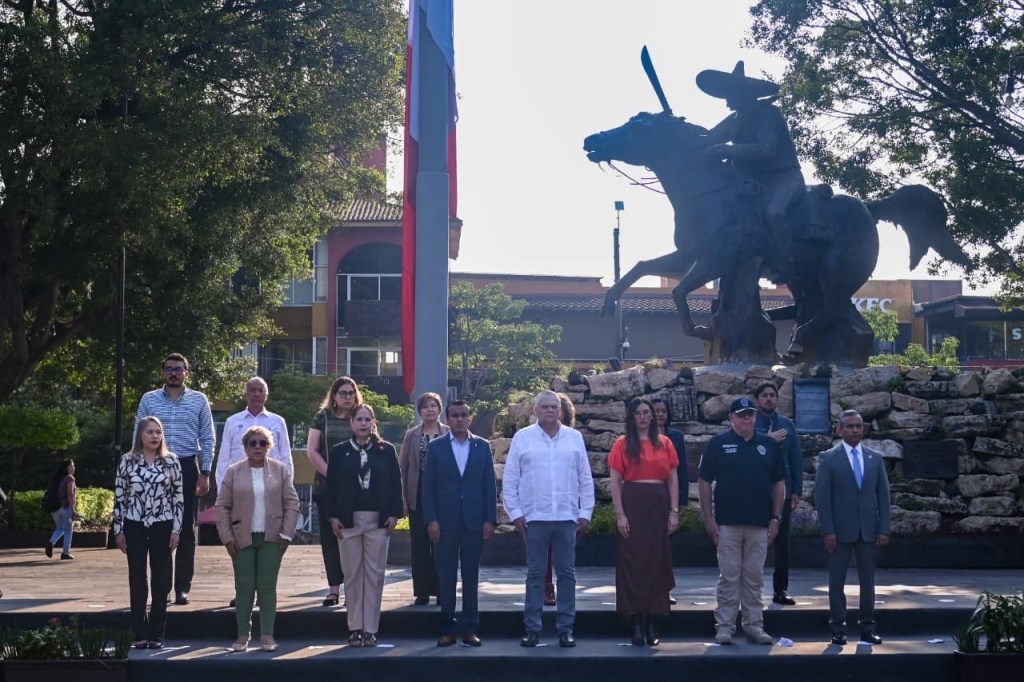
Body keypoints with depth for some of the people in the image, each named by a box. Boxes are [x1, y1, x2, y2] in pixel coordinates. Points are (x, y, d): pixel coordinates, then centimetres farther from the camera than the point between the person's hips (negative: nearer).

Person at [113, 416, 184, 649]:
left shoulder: (170, 460, 0)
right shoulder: (127, 461, 0)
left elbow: (179, 496, 1)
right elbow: (119, 497, 3)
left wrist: (176, 529, -4)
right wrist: (118, 530, 0)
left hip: (162, 526, 0)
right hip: (134, 526, 0)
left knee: (161, 580, 3)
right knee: (137, 580, 3)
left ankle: (156, 633, 10)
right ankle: (140, 633, 9)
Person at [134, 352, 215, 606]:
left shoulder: (199, 401, 5)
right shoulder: (149, 400, 6)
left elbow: (207, 439, 6)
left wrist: (205, 473, -1)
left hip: (187, 468, 0)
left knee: (186, 529, 1)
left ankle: (183, 587, 6)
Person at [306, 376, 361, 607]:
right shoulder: (323, 417, 8)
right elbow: (312, 451, 3)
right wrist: (332, 475, -7)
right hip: (326, 487, 1)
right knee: (330, 537, 1)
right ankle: (334, 588, 4)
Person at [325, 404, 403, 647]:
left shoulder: (386, 450, 5)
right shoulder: (339, 452, 6)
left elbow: (395, 483, 4)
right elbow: (331, 486, 4)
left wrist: (394, 513, -3)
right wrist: (333, 516, -3)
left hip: (378, 519, 0)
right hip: (349, 518, 0)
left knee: (374, 573, 1)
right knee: (352, 574, 3)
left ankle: (370, 629, 6)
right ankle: (355, 628, 9)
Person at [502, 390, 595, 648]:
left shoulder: (574, 438, 8)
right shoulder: (522, 438, 3)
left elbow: (585, 479, 9)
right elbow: (509, 480, 3)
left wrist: (585, 513, 4)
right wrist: (515, 513, -1)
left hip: (567, 518, 1)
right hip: (534, 518, -1)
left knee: (567, 574, 4)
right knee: (535, 574, 4)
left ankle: (566, 629, 11)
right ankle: (532, 629, 9)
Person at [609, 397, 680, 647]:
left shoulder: (664, 443, 10)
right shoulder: (622, 444, 3)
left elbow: (673, 479, 10)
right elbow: (615, 481, 0)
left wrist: (674, 512, 2)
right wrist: (619, 514, -8)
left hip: (659, 506, 2)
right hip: (632, 505, -2)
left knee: (657, 563, 3)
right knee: (632, 563, -2)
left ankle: (653, 624, 9)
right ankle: (637, 623, 2)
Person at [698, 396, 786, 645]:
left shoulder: (768, 445, 9)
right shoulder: (718, 444, 1)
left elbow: (779, 483, 11)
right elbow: (704, 482, 1)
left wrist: (776, 518, 4)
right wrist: (708, 518, -5)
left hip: (760, 523, 2)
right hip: (727, 522, -2)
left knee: (754, 577, 7)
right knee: (729, 576, 0)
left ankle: (754, 625, 14)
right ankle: (724, 625, 5)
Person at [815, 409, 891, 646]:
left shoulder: (875, 458, 10)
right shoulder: (828, 458, 0)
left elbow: (883, 495, 8)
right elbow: (822, 497, -4)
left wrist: (884, 529, 0)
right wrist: (828, 530, -11)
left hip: (869, 530, 3)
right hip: (840, 530, -3)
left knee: (867, 580, 5)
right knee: (837, 581, 2)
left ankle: (867, 627, 12)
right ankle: (838, 628, 8)